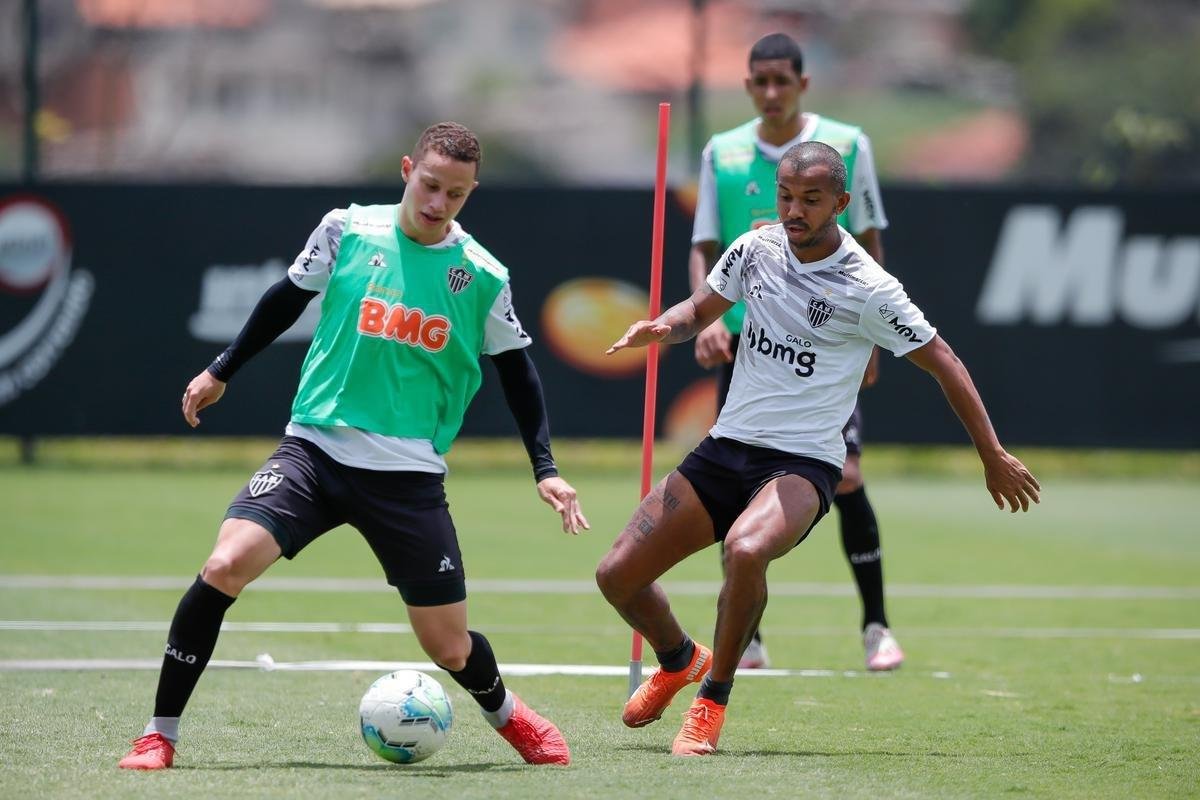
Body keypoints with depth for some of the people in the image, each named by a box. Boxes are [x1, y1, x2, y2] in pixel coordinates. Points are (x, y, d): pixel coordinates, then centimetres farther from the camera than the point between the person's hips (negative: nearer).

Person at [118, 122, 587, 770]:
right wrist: (222, 370, 20)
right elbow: (288, 298, 15)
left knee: (450, 648, 2)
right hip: (315, 447, 0)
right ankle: (160, 735, -11)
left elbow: (516, 372, 12)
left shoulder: (483, 276, 0)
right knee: (225, 565, -24)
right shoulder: (349, 230, -1)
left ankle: (506, 714, 39)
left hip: (409, 474, 0)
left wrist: (545, 469, 6)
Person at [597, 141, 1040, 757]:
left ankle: (712, 700, -15)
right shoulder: (755, 249, 1)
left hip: (803, 463, -5)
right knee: (617, 575, -1)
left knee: (746, 549, -37)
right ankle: (678, 659, 33)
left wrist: (994, 457, 0)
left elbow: (942, 362, -2)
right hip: (727, 446, 5)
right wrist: (664, 327, -7)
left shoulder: (868, 289, -12)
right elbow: (700, 309, 18)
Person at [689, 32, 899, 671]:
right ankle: (745, 637, 9)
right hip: (744, 338, 2)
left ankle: (876, 628, 0)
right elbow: (704, 248, 8)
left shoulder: (845, 146, 1)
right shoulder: (722, 153, 6)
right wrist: (708, 315, -9)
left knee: (844, 478, -12)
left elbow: (870, 244, 6)